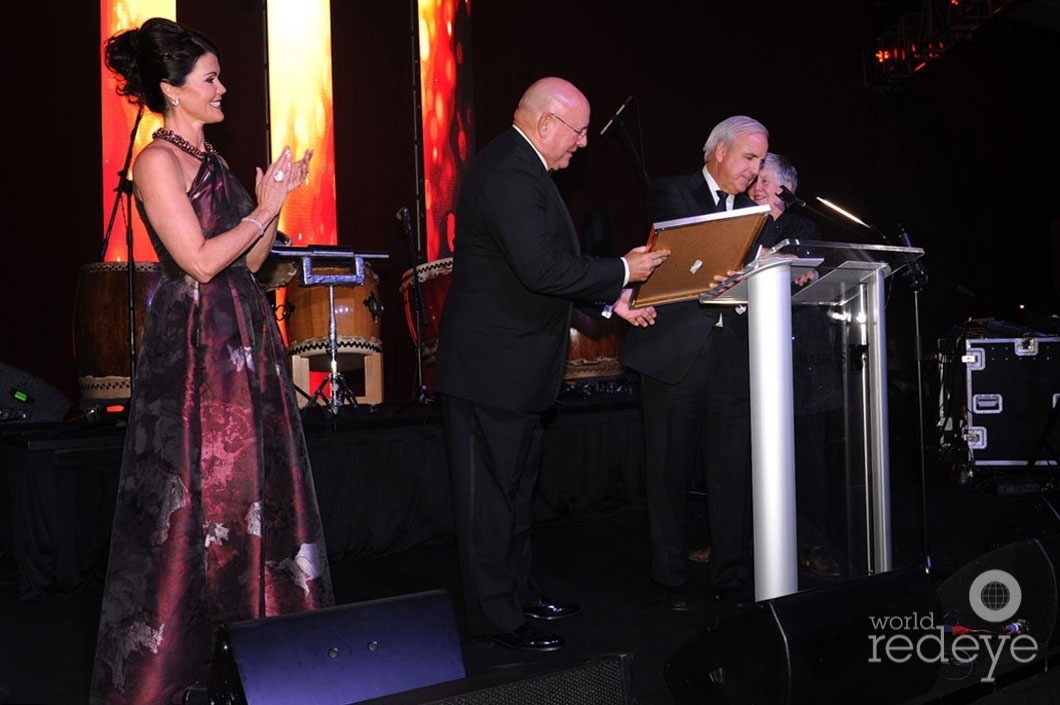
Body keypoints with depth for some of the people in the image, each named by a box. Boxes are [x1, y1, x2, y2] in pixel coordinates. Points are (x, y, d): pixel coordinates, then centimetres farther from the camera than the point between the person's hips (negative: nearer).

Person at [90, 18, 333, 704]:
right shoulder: (158, 161, -9)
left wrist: (274, 202, 5)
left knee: (253, 485, 11)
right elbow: (200, 261, -18)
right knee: (200, 494, -3)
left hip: (245, 340, 9)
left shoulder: (211, 159, 16)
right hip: (196, 346, -9)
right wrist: (262, 210, -8)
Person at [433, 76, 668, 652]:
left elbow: (555, 261, 18)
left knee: (517, 486, 19)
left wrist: (611, 299, 12)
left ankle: (521, 594, 33)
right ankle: (497, 619, 10)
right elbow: (541, 268, -30)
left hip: (515, 362, 11)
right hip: (492, 365, -11)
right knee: (491, 495, 0)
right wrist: (622, 271, -18)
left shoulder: (522, 166, 13)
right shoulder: (507, 173, -21)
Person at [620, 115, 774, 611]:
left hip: (733, 356, 4)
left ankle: (732, 578, 13)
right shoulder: (671, 194, 3)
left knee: (733, 470, 2)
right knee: (670, 470, 3)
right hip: (675, 352, -4)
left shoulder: (752, 210, 19)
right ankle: (672, 580, 15)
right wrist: (755, 256, -26)